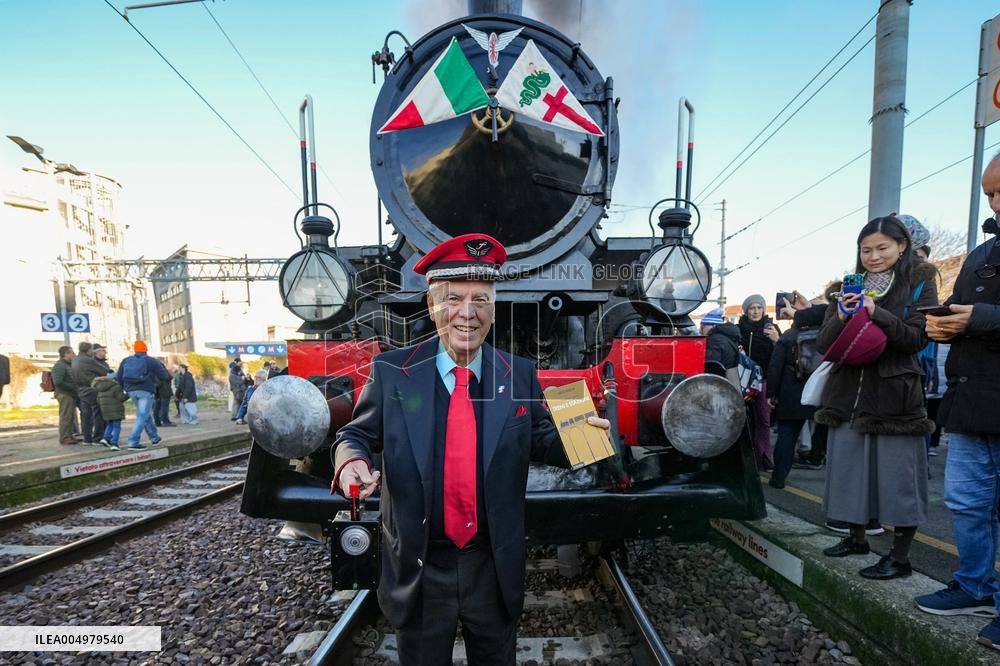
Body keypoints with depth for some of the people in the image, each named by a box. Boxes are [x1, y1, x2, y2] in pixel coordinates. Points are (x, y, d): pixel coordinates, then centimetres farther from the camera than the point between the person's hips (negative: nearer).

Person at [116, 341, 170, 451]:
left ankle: (154, 438, 28)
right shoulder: (151, 361, 0)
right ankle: (133, 443, -14)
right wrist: (161, 365, 20)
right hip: (146, 391, -6)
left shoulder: (126, 361, 13)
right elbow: (165, 375, 2)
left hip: (131, 391, 6)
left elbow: (119, 377, 10)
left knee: (145, 414, 19)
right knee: (142, 416, -5)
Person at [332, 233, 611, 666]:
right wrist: (352, 460, -21)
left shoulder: (520, 374, -5)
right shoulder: (391, 371, -9)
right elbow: (359, 435, 1)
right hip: (419, 568, -1)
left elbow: (541, 440, 2)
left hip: (495, 567, 2)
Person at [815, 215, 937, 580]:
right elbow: (823, 345, 5)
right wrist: (840, 317, -14)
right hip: (850, 395, 4)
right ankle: (856, 537, 31)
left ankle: (900, 556, 15)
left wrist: (877, 313, -23)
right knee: (850, 468, 13)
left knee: (897, 476, 1)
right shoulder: (851, 289, 12)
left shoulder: (919, 283, 2)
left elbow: (917, 338, -9)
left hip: (895, 395, -4)